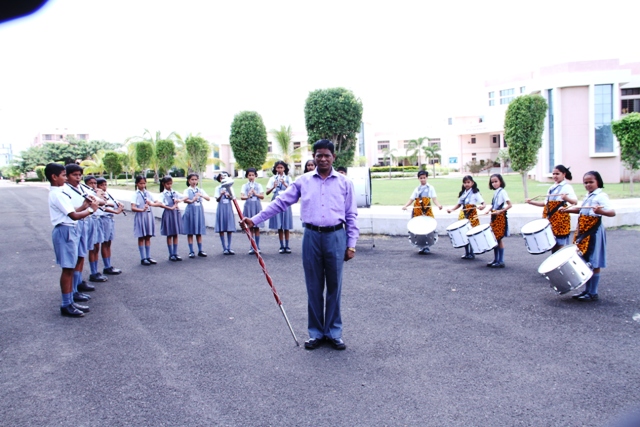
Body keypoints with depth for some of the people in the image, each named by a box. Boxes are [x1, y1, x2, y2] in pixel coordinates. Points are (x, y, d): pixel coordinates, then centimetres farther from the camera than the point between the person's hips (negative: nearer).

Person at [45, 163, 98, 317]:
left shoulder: (59, 192, 14)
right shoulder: (57, 194, -17)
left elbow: (70, 212, 16)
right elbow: (73, 216, -21)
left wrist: (83, 206, 5)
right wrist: (91, 210, -11)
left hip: (70, 230, 10)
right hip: (65, 231, -10)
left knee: (70, 268, 13)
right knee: (67, 268, -4)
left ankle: (70, 301, 20)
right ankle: (66, 305, 4)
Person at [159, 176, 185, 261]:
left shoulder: (175, 193, 9)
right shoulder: (162, 194, -2)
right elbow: (161, 204, -17)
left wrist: (179, 200, -13)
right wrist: (170, 208, -25)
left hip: (176, 214, 4)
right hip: (168, 214, -4)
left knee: (175, 235, 7)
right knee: (169, 235, 3)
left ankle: (175, 253, 14)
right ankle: (171, 254, 10)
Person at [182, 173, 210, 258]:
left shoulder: (200, 190, 8)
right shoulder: (187, 191, -2)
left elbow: (208, 198, -4)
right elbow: (184, 200, -21)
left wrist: (201, 195, -24)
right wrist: (191, 201, -43)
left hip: (199, 211, 3)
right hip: (191, 211, -3)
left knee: (199, 232, 8)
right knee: (190, 232, 2)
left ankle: (200, 251, 15)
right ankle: (191, 251, 7)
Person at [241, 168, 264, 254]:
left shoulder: (258, 185, 8)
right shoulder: (245, 186, 7)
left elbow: (262, 196, 0)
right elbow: (241, 196, -5)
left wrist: (255, 194, -17)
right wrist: (247, 196, -25)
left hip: (257, 206, 0)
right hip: (248, 205, 0)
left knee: (257, 227, 1)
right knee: (250, 227, 2)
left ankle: (257, 247, 6)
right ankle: (252, 247, 8)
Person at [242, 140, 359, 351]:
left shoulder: (344, 182, 5)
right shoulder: (303, 181, 6)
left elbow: (351, 215, 6)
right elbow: (280, 203, 5)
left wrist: (351, 244, 1)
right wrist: (255, 219, 0)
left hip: (335, 237, -1)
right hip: (311, 237, 1)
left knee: (334, 287, 7)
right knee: (314, 288, 8)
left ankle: (334, 333, 20)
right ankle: (316, 333, 20)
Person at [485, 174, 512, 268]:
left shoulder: (502, 192, -10)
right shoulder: (495, 192, 14)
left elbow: (509, 205, -16)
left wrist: (500, 211, -25)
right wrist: (489, 210, 4)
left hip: (500, 217, -8)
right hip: (494, 218, 8)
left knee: (499, 238, -6)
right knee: (494, 238, 10)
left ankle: (501, 261, -1)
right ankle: (496, 260, 18)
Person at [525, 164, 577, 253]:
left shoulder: (566, 187, -5)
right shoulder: (552, 187, 16)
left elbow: (575, 201, -19)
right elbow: (546, 203, 23)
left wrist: (566, 198, -39)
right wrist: (531, 202, 15)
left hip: (560, 219, -7)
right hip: (550, 219, 7)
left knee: (560, 246, -4)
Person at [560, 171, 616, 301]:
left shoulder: (601, 196, -15)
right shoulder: (588, 196, 11)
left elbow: (612, 212, -28)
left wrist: (601, 211, -47)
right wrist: (568, 209, 18)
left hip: (594, 233, -8)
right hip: (583, 233, 9)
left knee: (594, 264, 0)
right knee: (585, 263, 14)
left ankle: (593, 293, 9)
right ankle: (587, 290, 25)